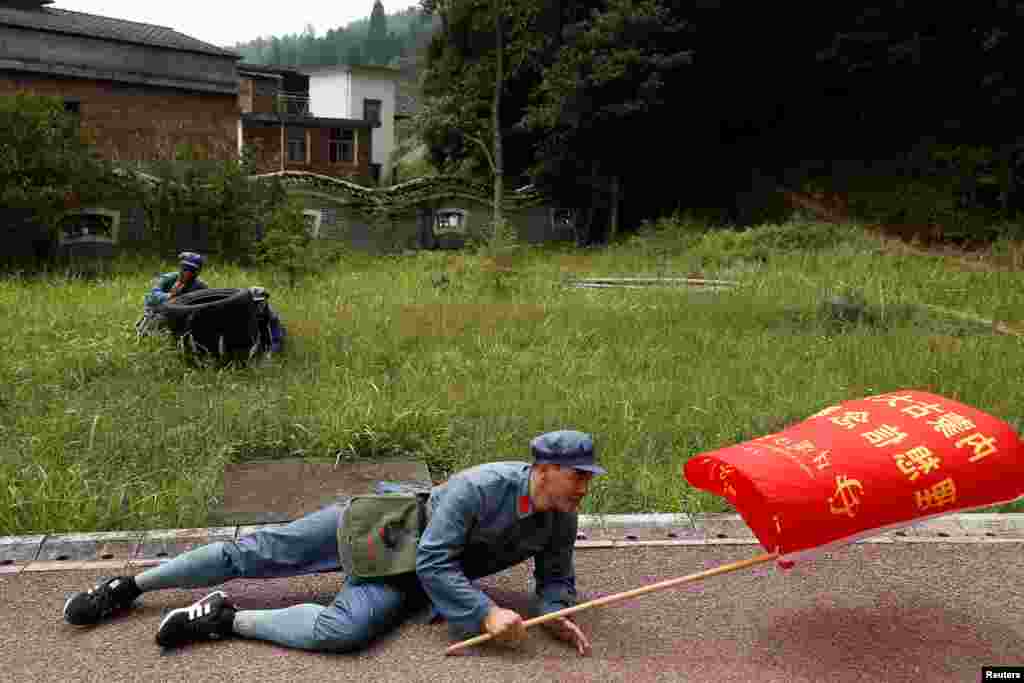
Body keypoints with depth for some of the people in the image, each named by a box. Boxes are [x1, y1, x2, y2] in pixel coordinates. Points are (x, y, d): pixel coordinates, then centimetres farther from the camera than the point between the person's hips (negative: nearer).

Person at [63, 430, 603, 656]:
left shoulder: (561, 522, -10)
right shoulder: (483, 486, -29)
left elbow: (556, 579, 4)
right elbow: (433, 561, -29)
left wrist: (557, 615, -18)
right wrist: (486, 614, -37)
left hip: (406, 579, 3)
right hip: (377, 525, -3)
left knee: (345, 629, -25)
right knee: (257, 552, -5)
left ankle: (227, 620, -6)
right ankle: (128, 586, 14)